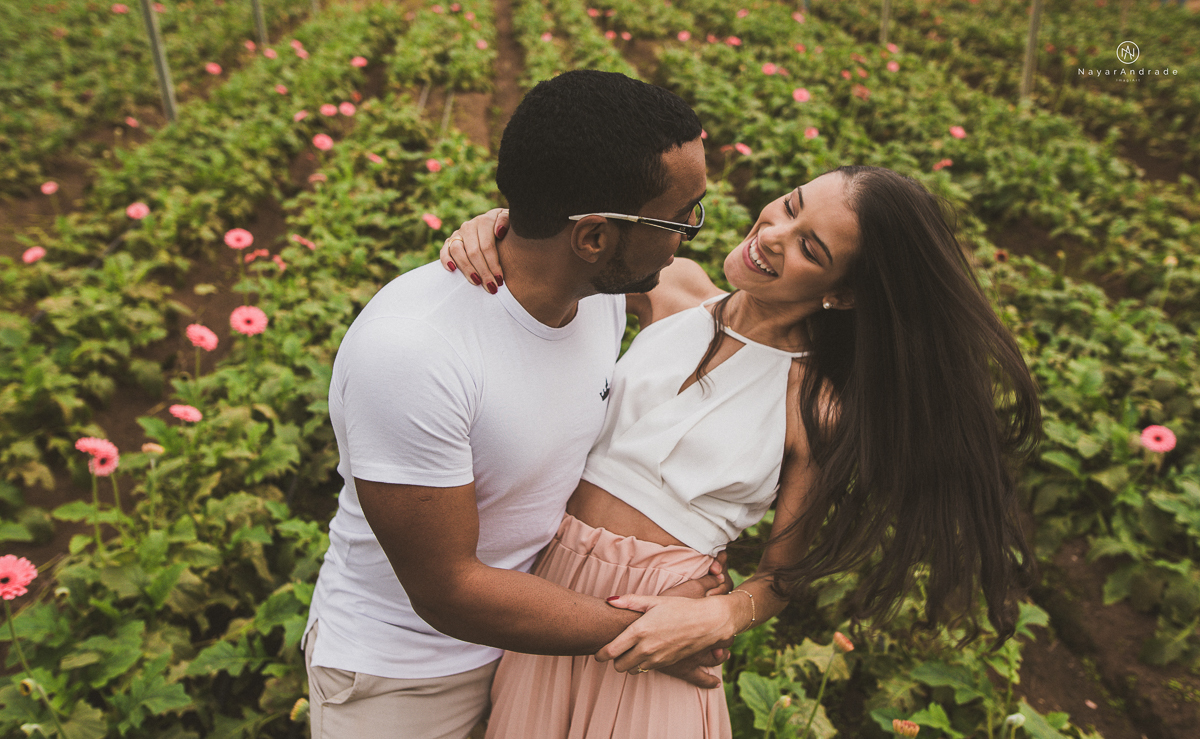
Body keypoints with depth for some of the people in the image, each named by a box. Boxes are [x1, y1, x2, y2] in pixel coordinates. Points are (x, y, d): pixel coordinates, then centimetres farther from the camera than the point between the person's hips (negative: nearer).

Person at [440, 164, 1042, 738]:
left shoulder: (819, 411, -13)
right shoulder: (674, 289, -4)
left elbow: (784, 574, -4)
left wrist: (717, 618, -21)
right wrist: (497, 223, -13)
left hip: (654, 623, -4)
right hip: (546, 571, 4)